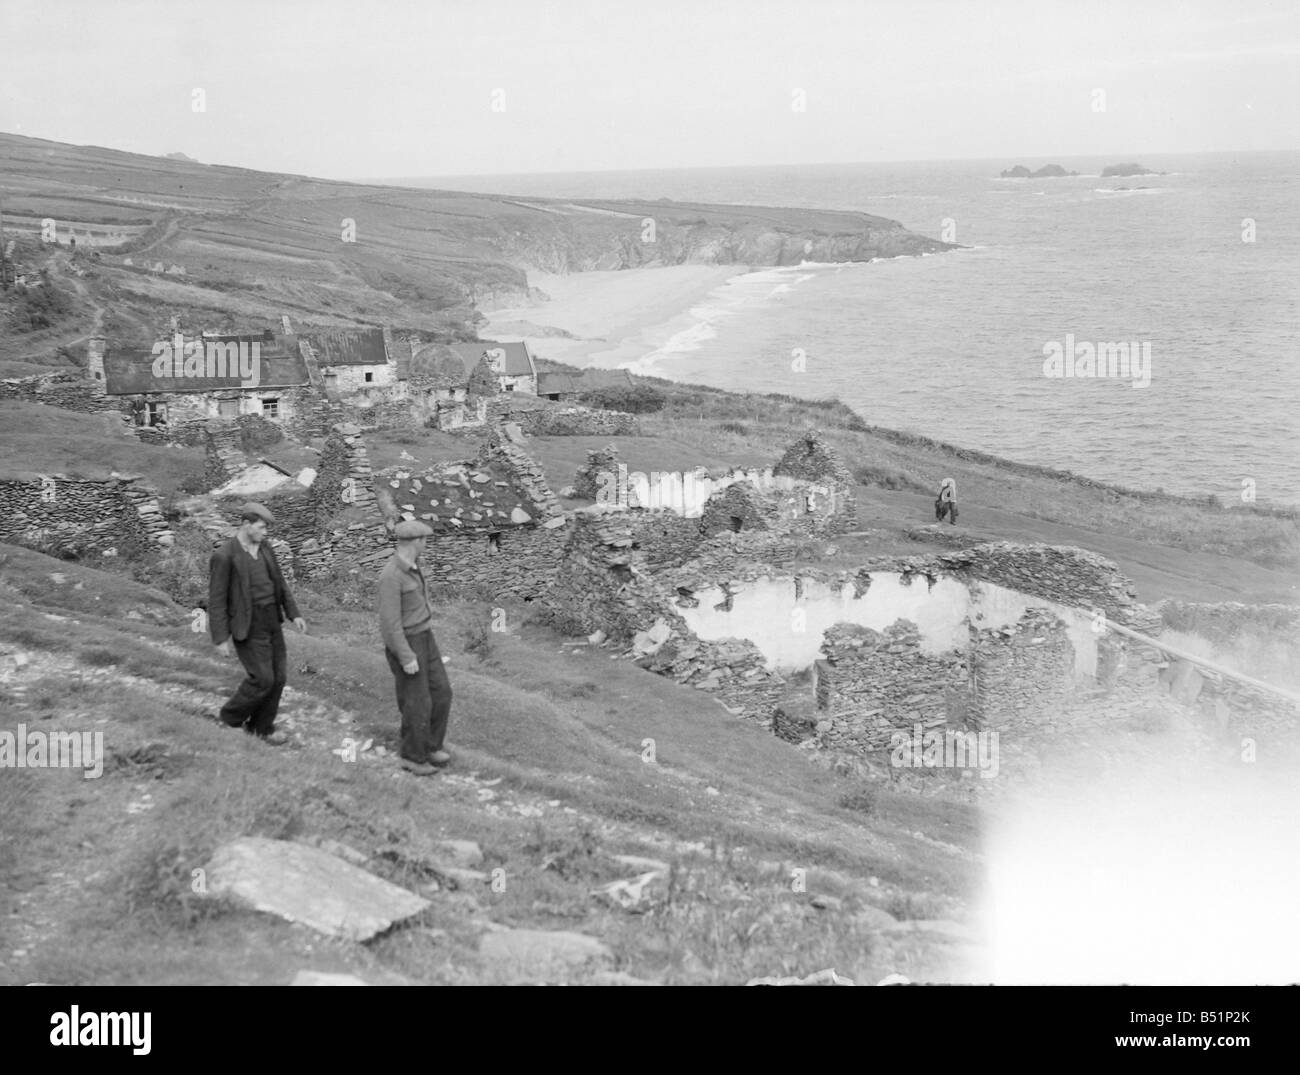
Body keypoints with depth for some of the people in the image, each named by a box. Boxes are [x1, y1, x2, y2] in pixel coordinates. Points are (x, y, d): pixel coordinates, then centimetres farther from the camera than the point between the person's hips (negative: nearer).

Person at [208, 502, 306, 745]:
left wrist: (294, 614, 10)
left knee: (277, 676, 9)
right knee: (263, 679, -4)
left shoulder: (263, 546, 3)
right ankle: (233, 715, 23)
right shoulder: (224, 556, -20)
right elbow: (217, 599, -16)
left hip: (270, 621, 7)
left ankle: (262, 726, 26)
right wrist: (221, 638, -16)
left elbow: (278, 582, 13)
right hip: (247, 627, -7)